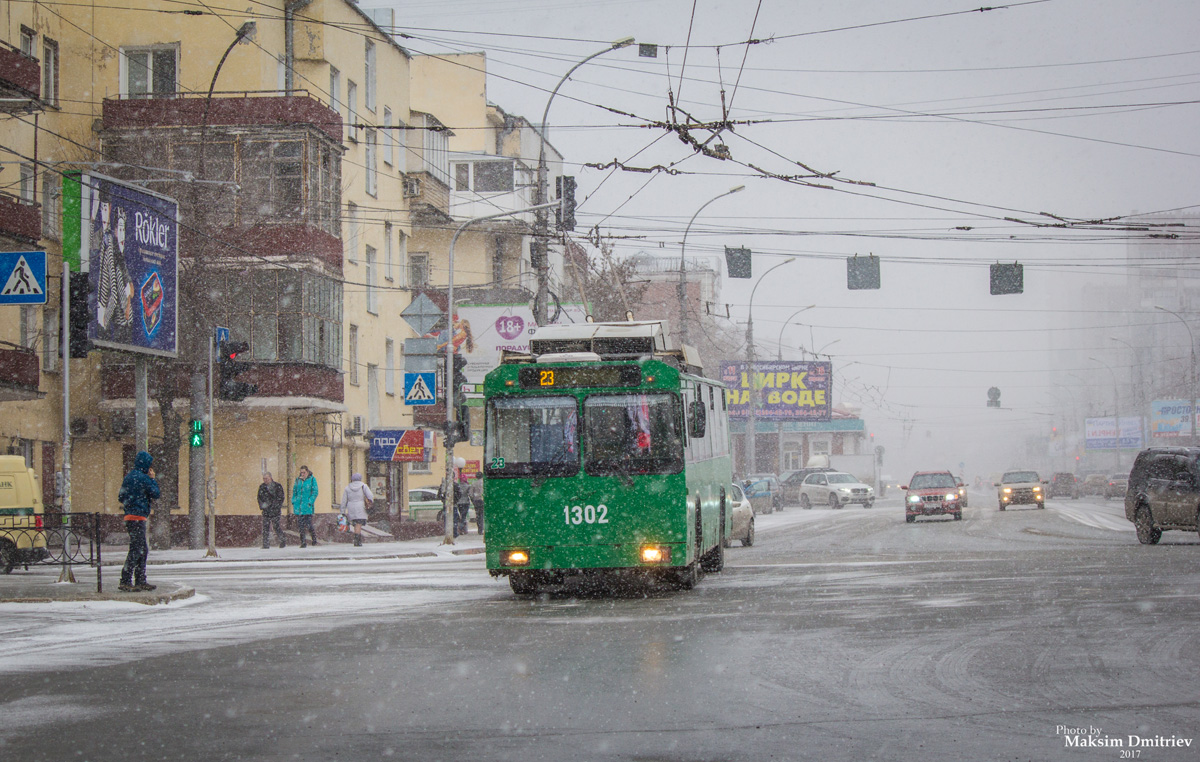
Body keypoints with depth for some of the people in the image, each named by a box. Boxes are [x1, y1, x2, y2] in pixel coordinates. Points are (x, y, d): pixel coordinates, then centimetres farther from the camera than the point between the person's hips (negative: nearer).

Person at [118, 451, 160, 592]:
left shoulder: (128, 477, 14)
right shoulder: (143, 478, -13)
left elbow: (121, 497, 19)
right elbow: (155, 494, -7)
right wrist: (153, 479, 3)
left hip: (129, 516, 10)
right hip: (138, 518, -10)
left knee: (143, 550, 15)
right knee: (136, 550, -10)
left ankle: (140, 581, 17)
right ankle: (125, 582, -14)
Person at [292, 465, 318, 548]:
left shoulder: (312, 479, 0)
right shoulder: (298, 480, 12)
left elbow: (315, 492, -3)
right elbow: (294, 492, 19)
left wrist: (310, 502, -13)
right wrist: (293, 502, 7)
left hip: (307, 506, -4)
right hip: (298, 505, 4)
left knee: (308, 524, -7)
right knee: (300, 525, 2)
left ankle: (314, 539, 13)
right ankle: (303, 542, 8)